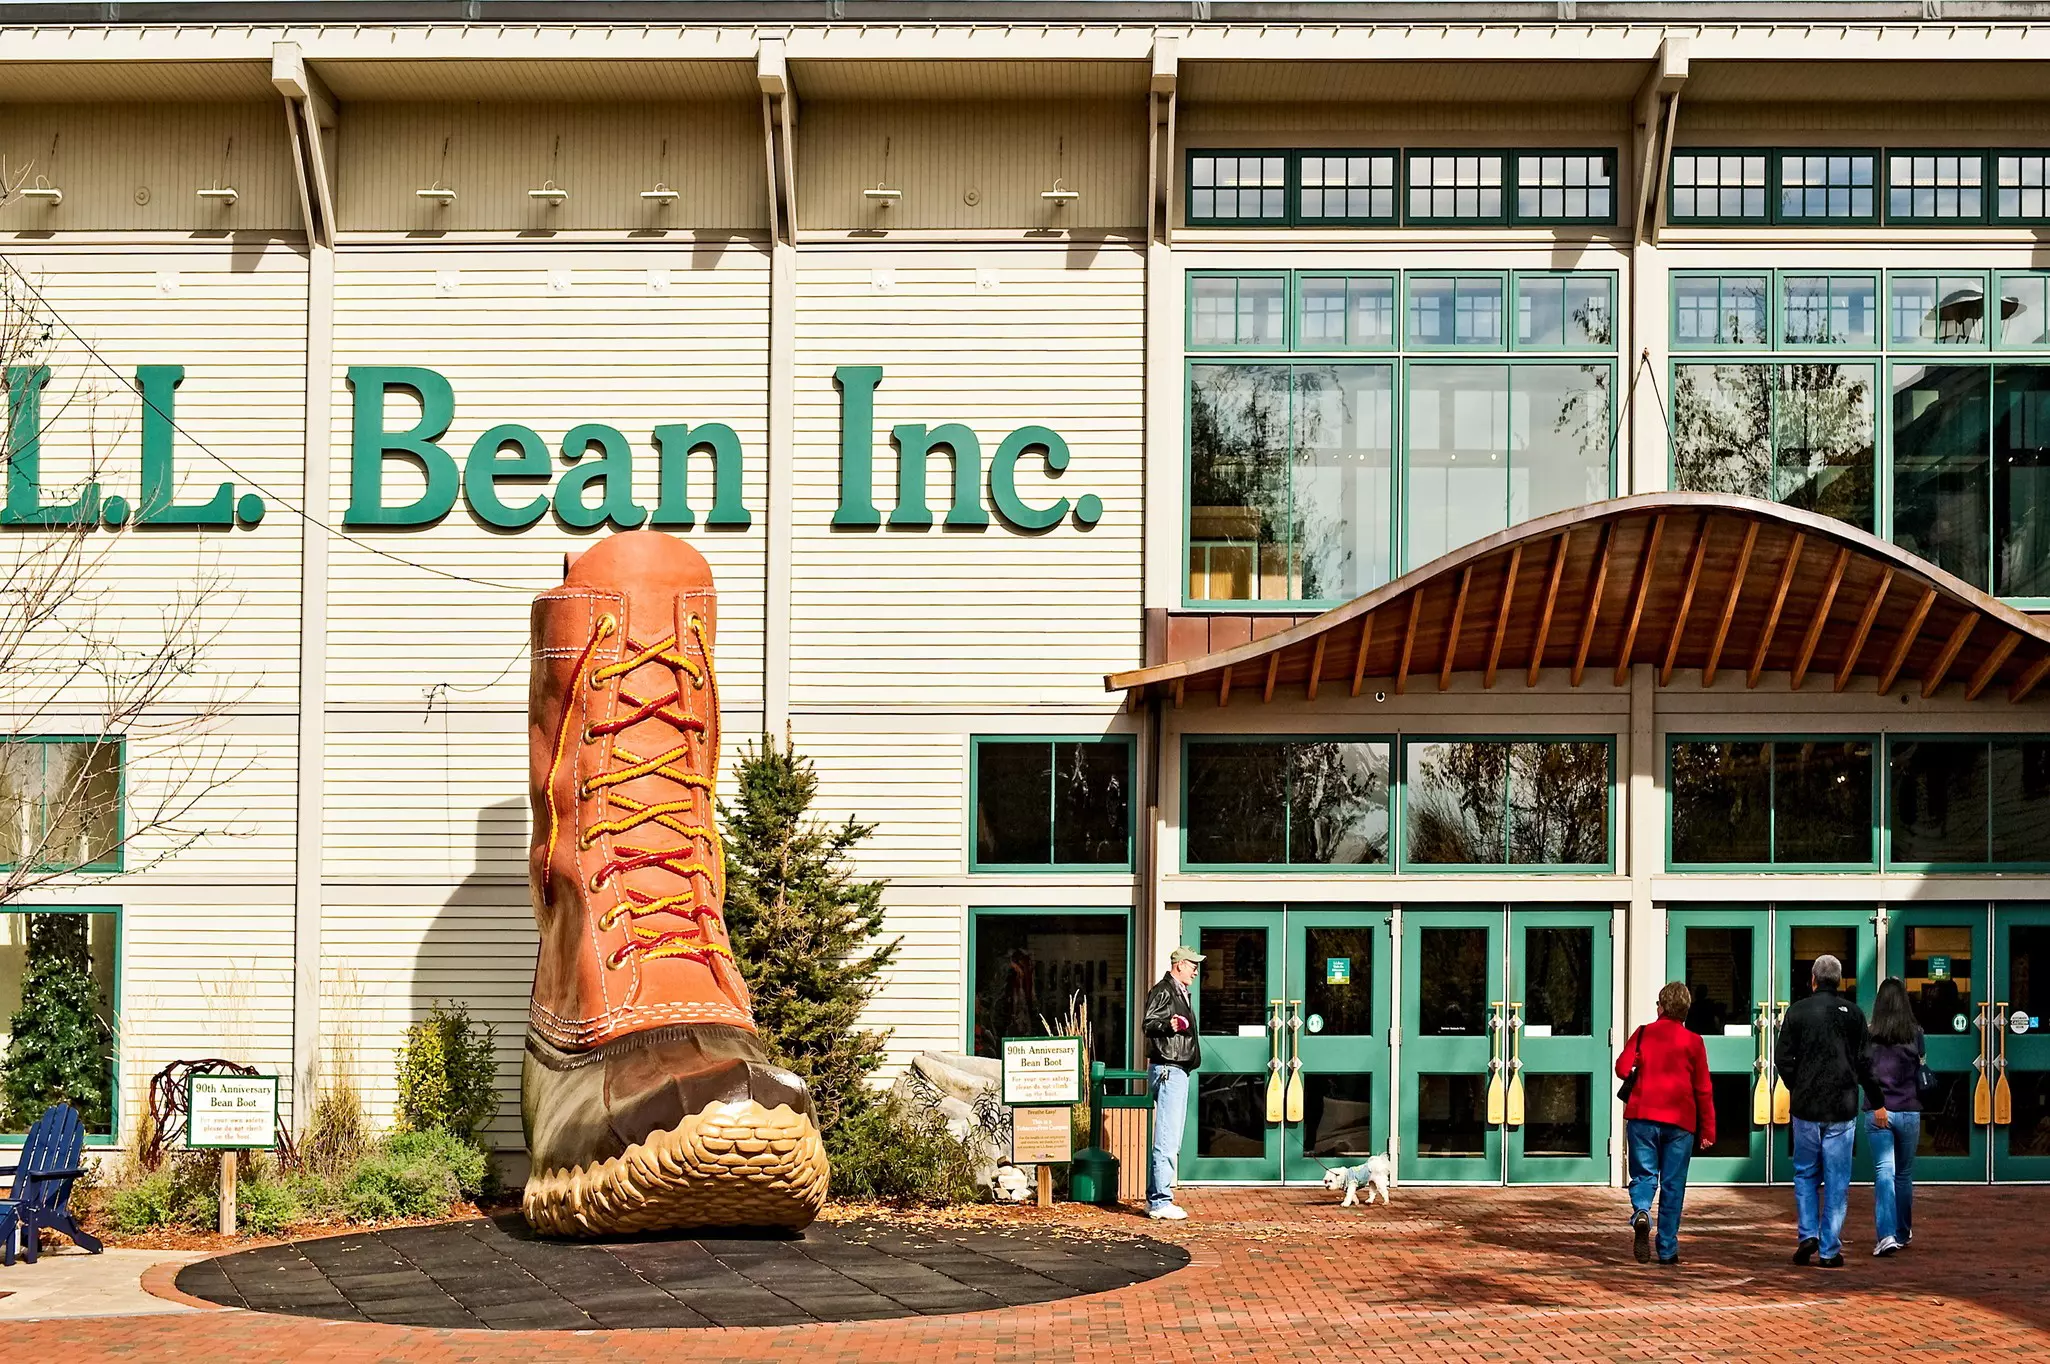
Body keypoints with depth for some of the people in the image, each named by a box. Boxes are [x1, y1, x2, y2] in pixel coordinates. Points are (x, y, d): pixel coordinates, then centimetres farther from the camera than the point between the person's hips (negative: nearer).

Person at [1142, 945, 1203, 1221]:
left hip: (1178, 1071, 11)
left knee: (1170, 1140, 14)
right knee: (1166, 1139, -13)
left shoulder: (1181, 993, 21)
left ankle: (1155, 1198, 19)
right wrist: (1169, 1024, -36)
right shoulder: (1163, 990, -10)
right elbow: (1148, 1024, -21)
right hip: (1167, 1070, -11)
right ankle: (1160, 1202, -14)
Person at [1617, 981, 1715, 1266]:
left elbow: (1622, 1068, -4)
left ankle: (1641, 1214, -25)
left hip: (1643, 1115, 0)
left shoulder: (1643, 1033, 3)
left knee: (1644, 1174, 7)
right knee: (1673, 1184, 6)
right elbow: (1703, 1089, 2)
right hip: (1680, 1120, 0)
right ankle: (1667, 1250, 6)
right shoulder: (1693, 1041, 2)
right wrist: (1708, 1129, 6)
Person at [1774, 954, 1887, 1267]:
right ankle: (1830, 1250, 3)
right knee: (1836, 1180, 3)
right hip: (1842, 1109, 0)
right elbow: (1865, 1062, 1)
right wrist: (1877, 1104, 9)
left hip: (1806, 1106, 0)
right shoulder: (1852, 1013, 0)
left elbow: (1782, 1058, -1)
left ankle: (1808, 1234, 0)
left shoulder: (1797, 1011, 0)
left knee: (1805, 1174, 14)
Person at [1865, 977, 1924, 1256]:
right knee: (1905, 1173, 16)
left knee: (1883, 1172, -3)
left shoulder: (1869, 1035, -5)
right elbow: (1920, 1072, 5)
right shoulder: (1916, 1034, -3)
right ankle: (1903, 1233, 27)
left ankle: (1886, 1234, -18)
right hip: (1909, 1111, 1)